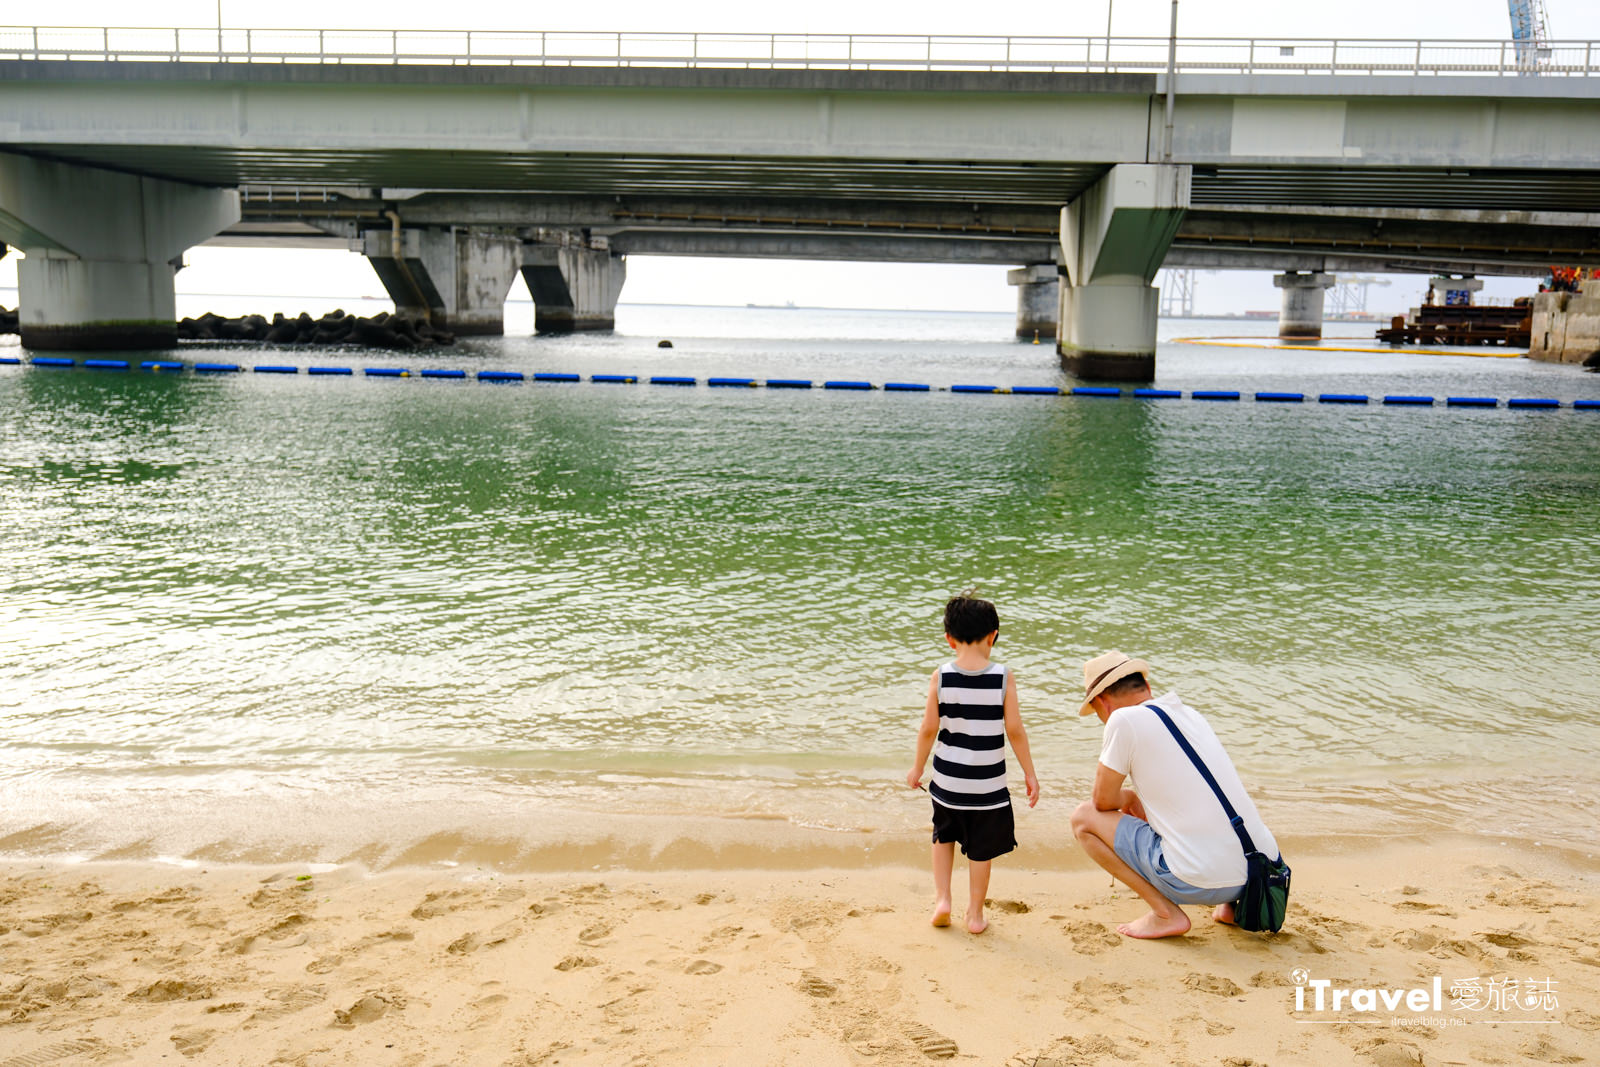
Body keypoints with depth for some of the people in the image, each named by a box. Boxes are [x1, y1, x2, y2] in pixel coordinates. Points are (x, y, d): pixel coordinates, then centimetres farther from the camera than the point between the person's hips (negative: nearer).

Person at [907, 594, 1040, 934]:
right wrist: (1029, 773, 1)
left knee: (944, 836, 25)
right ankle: (975, 913, 23)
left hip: (947, 781, 1)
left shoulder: (941, 676, -9)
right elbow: (1015, 730, -10)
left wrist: (918, 767, 8)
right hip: (988, 783, -1)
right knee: (981, 848, 13)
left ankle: (942, 899, 19)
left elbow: (929, 728, -6)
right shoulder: (1003, 677, -11)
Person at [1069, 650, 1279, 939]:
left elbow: (1103, 800, 1)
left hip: (1202, 882, -8)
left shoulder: (1125, 720, -8)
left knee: (1084, 817, 5)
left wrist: (1128, 797, 21)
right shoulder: (1191, 714, 15)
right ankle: (1235, 902, 18)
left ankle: (1165, 913, 1)